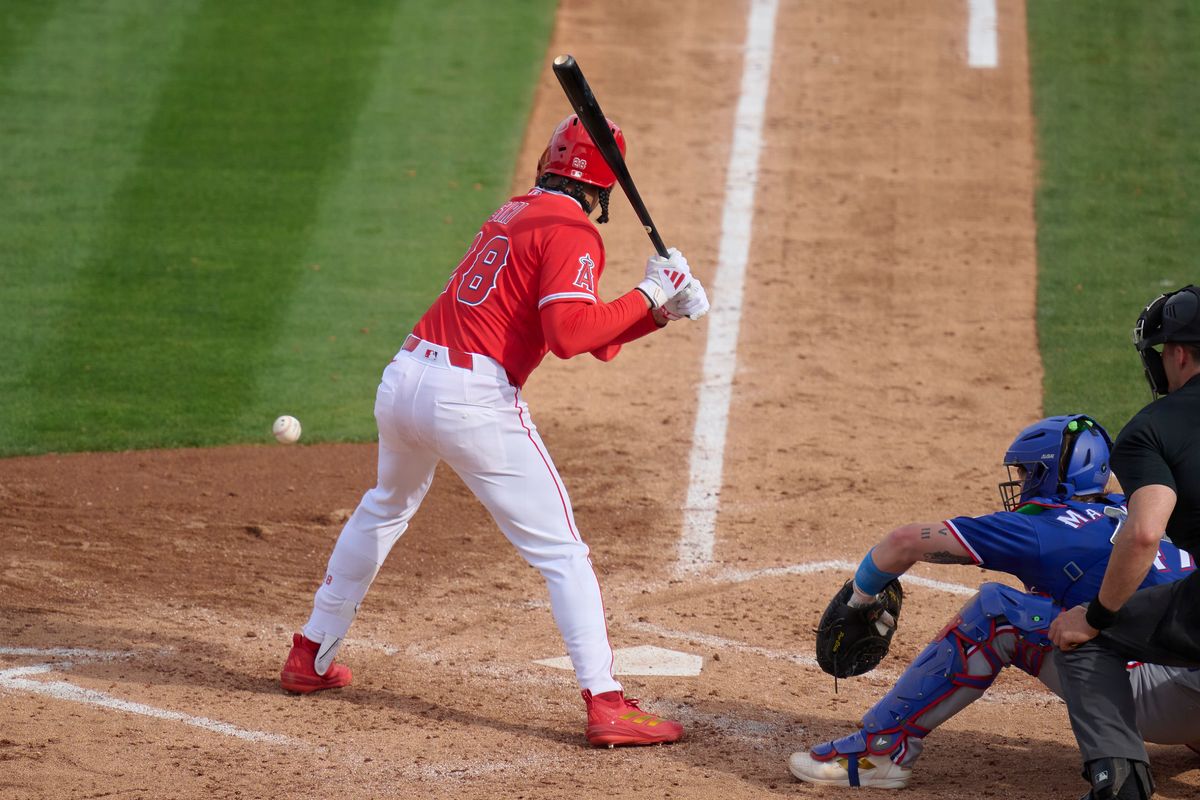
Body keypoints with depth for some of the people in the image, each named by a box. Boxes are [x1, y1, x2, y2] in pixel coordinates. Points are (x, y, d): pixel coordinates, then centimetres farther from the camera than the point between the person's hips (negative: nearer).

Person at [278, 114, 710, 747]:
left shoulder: (513, 214, 21)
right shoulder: (571, 232, -4)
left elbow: (587, 336, 20)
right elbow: (571, 334, -20)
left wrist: (662, 311, 10)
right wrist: (647, 295, -10)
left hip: (403, 380, 8)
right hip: (472, 398, -8)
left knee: (384, 509, 32)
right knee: (561, 551, -3)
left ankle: (311, 658, 39)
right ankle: (605, 702, -11)